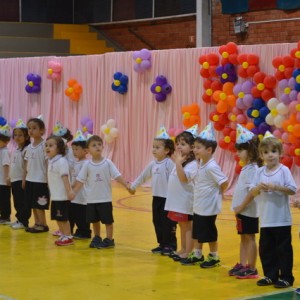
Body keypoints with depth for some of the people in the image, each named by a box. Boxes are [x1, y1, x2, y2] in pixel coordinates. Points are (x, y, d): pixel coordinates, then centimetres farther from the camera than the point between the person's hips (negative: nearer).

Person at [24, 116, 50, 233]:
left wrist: (49, 178, -15)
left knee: (39, 204, -3)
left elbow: (48, 162, -13)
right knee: (31, 204, 10)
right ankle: (37, 224, 19)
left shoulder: (44, 145, -11)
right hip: (30, 179, 7)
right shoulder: (30, 146, 10)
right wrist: (25, 177, 12)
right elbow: (27, 163, 14)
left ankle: (43, 225, 7)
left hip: (40, 180, -7)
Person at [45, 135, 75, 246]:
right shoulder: (51, 161, 10)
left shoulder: (61, 161, -18)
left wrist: (69, 191, -29)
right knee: (57, 217, 14)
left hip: (62, 196, -9)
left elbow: (65, 177, -25)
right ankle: (63, 235, 25)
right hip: (55, 196, 9)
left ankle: (68, 237, 8)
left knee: (63, 218, -2)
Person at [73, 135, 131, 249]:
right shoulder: (87, 165, -2)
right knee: (94, 220, 12)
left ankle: (109, 240, 12)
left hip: (105, 198, -2)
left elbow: (117, 176, -7)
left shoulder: (108, 163, -5)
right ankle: (97, 238, 27)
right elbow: (80, 181, 2)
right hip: (92, 199, 2)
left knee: (108, 220, 3)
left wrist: (126, 186, -17)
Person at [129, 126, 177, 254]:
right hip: (156, 197, 8)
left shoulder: (169, 163, -14)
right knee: (157, 222, 11)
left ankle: (170, 245, 7)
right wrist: (133, 186, 28)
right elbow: (143, 176, 21)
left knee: (167, 223, -2)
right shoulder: (153, 164, 9)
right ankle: (162, 244, 21)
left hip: (167, 198, -8)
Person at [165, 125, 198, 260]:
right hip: (176, 200, 9)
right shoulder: (180, 162, 12)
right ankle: (183, 249, 27)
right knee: (182, 226, 17)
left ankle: (188, 253, 3)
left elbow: (183, 178, -30)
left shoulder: (193, 164, -16)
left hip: (186, 202, -9)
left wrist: (178, 162, -29)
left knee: (188, 226, -2)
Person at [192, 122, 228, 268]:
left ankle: (214, 257, 18)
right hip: (198, 206, 9)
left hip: (208, 207, -9)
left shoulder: (212, 167, -23)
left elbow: (224, 182, -23)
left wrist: (218, 193, -10)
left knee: (209, 233, 4)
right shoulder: (201, 163, 3)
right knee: (197, 232, 19)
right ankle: (197, 254, 32)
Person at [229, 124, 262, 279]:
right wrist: (238, 207, 12)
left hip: (248, 211, -9)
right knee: (243, 237, 15)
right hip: (241, 210, 9)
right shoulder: (246, 168, 12)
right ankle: (242, 265, 23)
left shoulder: (252, 169, -16)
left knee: (250, 237, -2)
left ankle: (251, 269, 4)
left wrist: (242, 206, -19)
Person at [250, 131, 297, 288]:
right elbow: (252, 192, 5)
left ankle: (286, 277, 12)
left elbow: (292, 190, -12)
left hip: (281, 220, -5)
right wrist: (258, 188, -16)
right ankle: (270, 275, 24)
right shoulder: (260, 172, 6)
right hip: (265, 219, 5)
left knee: (283, 249, 2)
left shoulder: (284, 170, -7)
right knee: (265, 249, 11)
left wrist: (276, 187, -21)